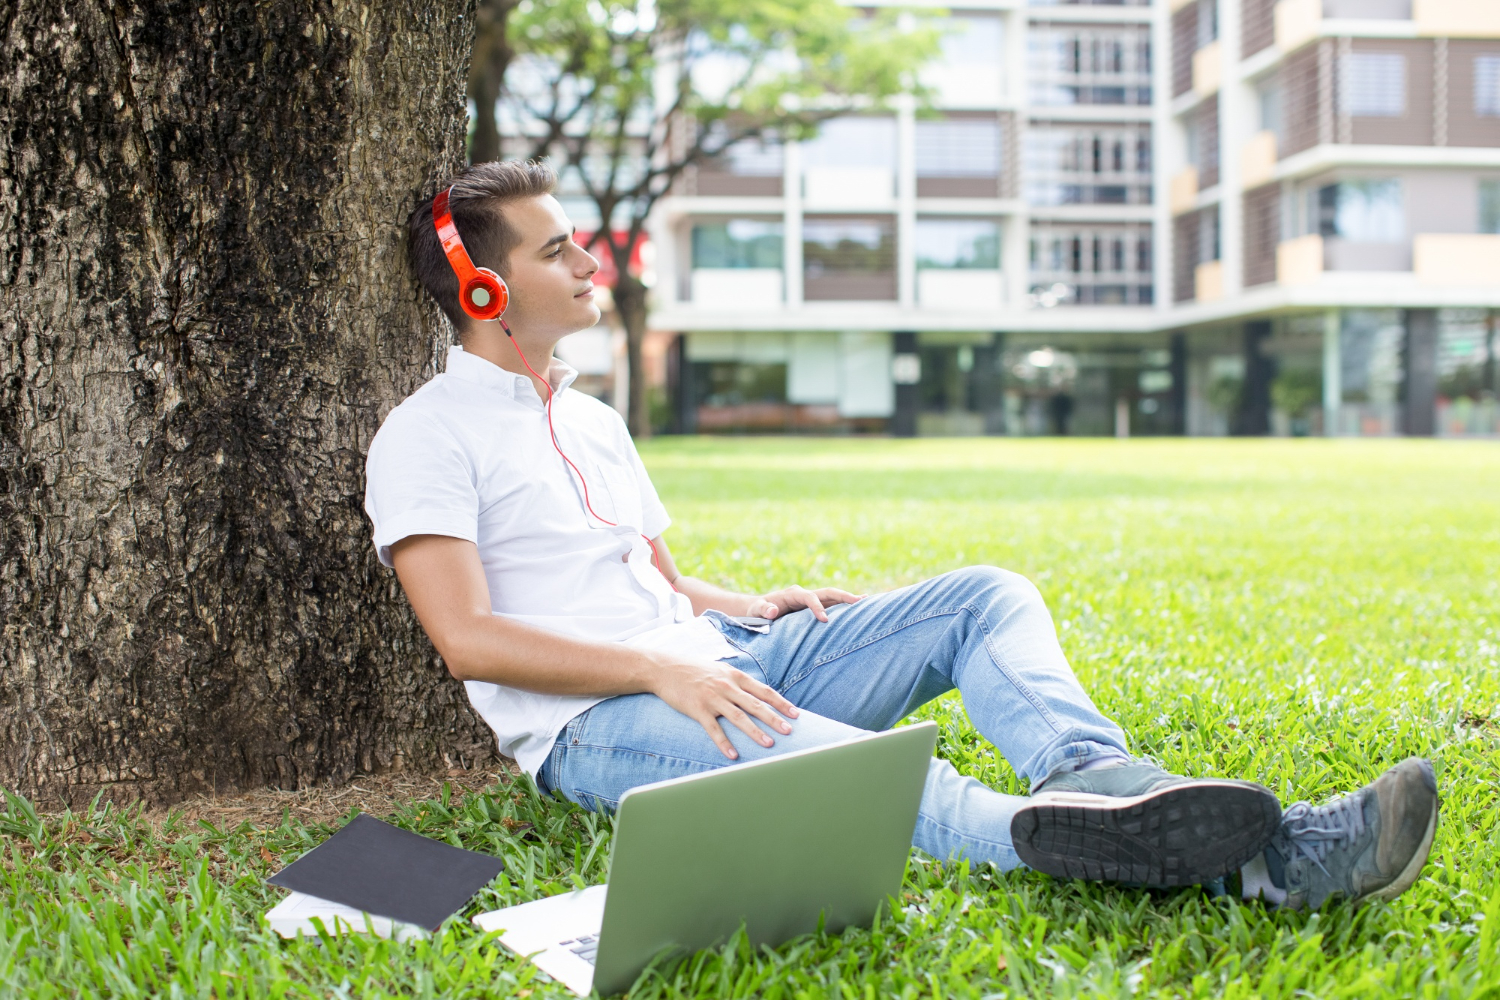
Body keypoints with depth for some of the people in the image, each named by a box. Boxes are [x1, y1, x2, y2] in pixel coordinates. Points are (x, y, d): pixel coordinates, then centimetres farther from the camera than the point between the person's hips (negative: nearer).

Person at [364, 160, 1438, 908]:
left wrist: (753, 607, 5)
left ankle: (1102, 787, -39)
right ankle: (1041, 831, -67)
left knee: (985, 598, -8)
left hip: (719, 659, 8)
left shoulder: (594, 420, 24)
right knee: (794, 743, -41)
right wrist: (660, 669, -22)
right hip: (596, 722, -8)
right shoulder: (428, 437, -1)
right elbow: (467, 638, -13)